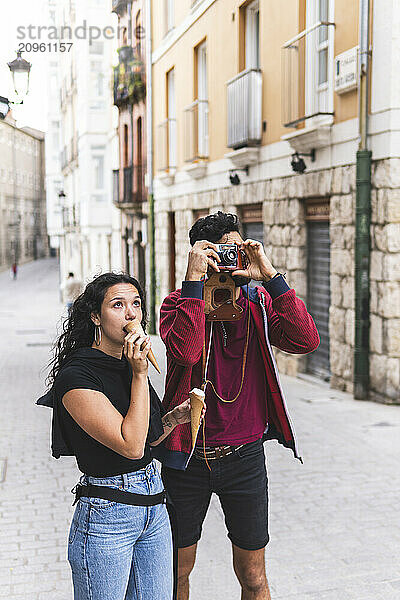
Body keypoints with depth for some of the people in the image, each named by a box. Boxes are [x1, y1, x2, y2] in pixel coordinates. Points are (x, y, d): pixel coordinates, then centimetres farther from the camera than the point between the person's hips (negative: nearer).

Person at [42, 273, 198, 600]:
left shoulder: (131, 364, 8)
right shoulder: (76, 376, -18)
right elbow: (131, 446, -23)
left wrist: (174, 418, 0)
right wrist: (140, 375, -23)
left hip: (154, 505, 8)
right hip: (106, 516, -7)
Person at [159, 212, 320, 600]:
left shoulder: (259, 303, 0)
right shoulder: (180, 303, -7)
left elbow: (306, 341, -18)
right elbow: (186, 352, -29)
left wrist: (270, 275, -21)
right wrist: (194, 278, -28)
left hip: (245, 456, 2)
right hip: (188, 458, -1)